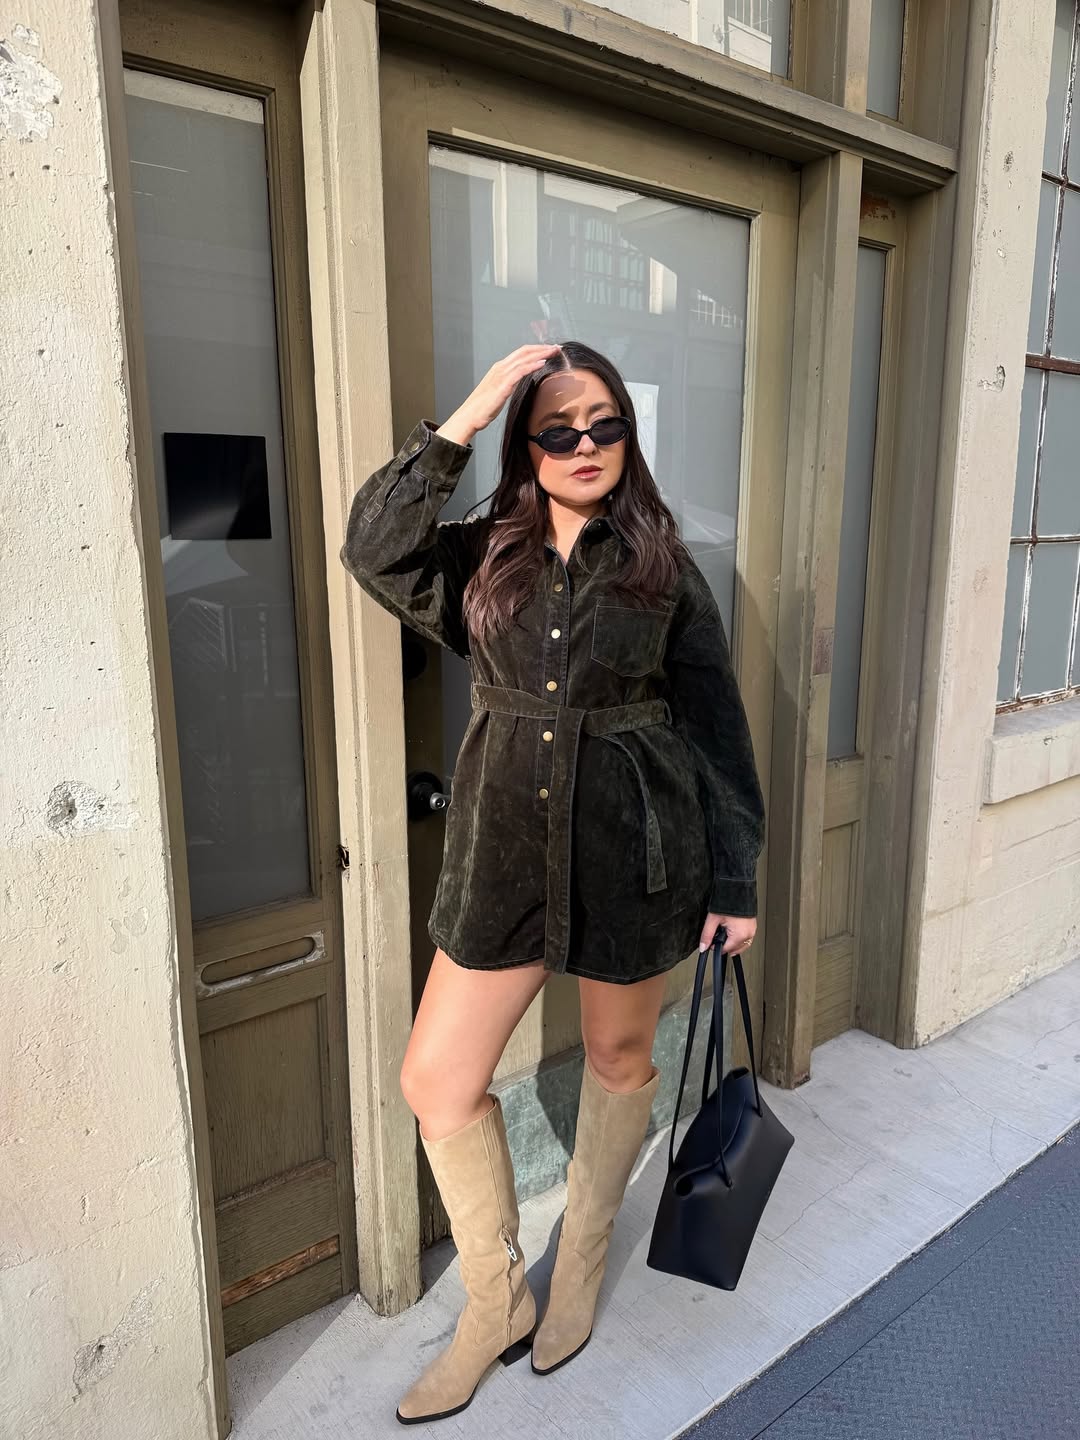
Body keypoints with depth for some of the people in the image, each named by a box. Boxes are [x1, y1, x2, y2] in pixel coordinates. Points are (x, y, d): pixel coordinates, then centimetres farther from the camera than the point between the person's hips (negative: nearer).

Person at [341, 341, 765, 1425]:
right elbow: (372, 549, -15)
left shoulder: (663, 569, -2)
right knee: (436, 1080, 4)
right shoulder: (481, 560, 3)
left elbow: (718, 729, -1)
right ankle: (495, 1304, 30)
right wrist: (460, 420, -17)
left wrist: (734, 881, -3)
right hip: (504, 854, 2)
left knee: (619, 1057, 16)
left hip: (636, 856, -1)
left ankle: (581, 1262, 45)